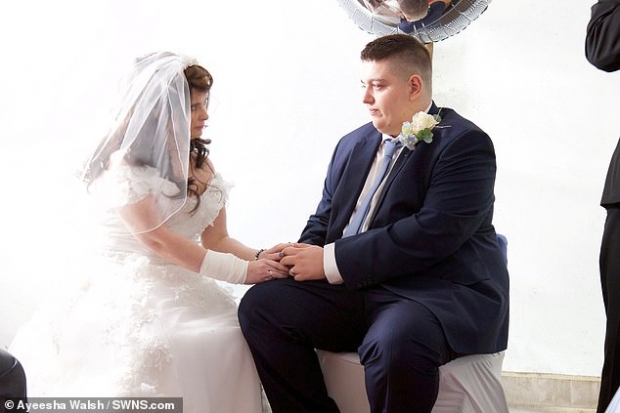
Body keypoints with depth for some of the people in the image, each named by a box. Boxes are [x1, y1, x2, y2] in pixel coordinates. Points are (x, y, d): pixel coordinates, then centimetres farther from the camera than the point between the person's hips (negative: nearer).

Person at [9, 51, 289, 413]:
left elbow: (217, 239, 10)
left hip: (185, 291, 6)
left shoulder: (201, 165, 14)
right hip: (129, 294, -5)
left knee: (229, 338, -22)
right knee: (150, 346, -33)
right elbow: (156, 240, -16)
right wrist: (242, 271, -20)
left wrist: (261, 258, -12)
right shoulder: (123, 165, -6)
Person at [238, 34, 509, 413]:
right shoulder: (352, 145, 17)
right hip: (353, 291, 7)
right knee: (261, 304, -11)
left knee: (394, 340, -38)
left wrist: (332, 260, -18)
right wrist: (305, 258, -7)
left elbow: (431, 234, -20)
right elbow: (323, 221, 18)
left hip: (441, 292, -6)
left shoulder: (464, 144, -7)